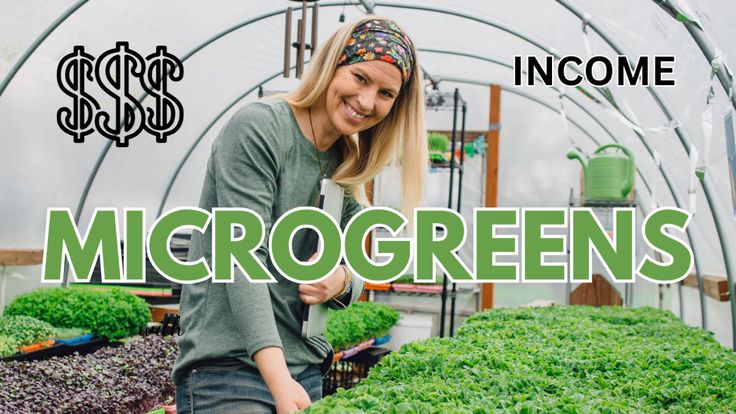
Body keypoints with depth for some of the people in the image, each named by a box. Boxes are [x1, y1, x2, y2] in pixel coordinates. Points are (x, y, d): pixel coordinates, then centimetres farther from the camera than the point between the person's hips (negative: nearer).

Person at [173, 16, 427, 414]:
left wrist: (341, 281, -10)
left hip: (306, 368, 7)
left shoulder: (349, 168, 10)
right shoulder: (258, 128, -12)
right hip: (228, 366, -7)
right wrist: (279, 380, -29)